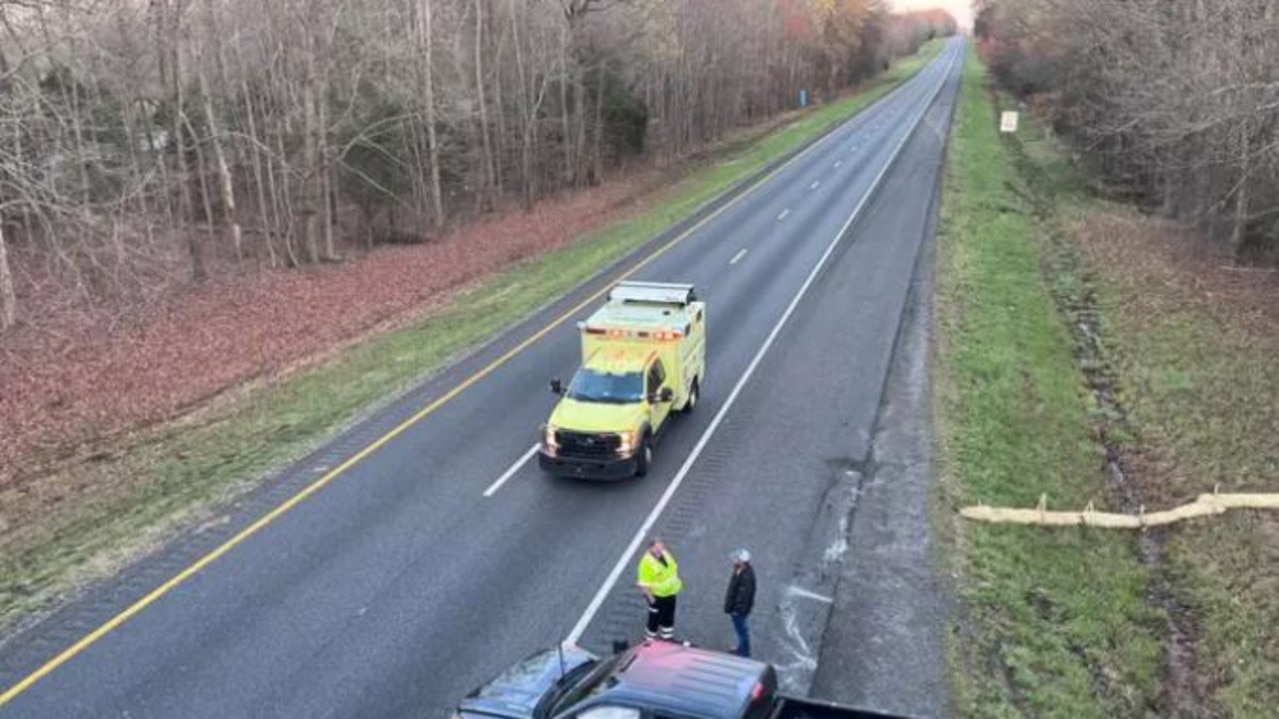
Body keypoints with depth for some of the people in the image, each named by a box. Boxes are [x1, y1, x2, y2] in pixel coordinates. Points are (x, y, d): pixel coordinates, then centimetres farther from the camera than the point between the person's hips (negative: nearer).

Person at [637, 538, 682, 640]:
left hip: (670, 592, 7)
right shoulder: (647, 562, -28)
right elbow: (644, 583, -25)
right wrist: (649, 597, -23)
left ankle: (667, 636, 42)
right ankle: (650, 638, 29)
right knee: (655, 617, 7)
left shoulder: (665, 553, -4)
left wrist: (676, 581, 14)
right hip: (657, 595, -7)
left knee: (669, 616, 22)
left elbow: (674, 566, 14)